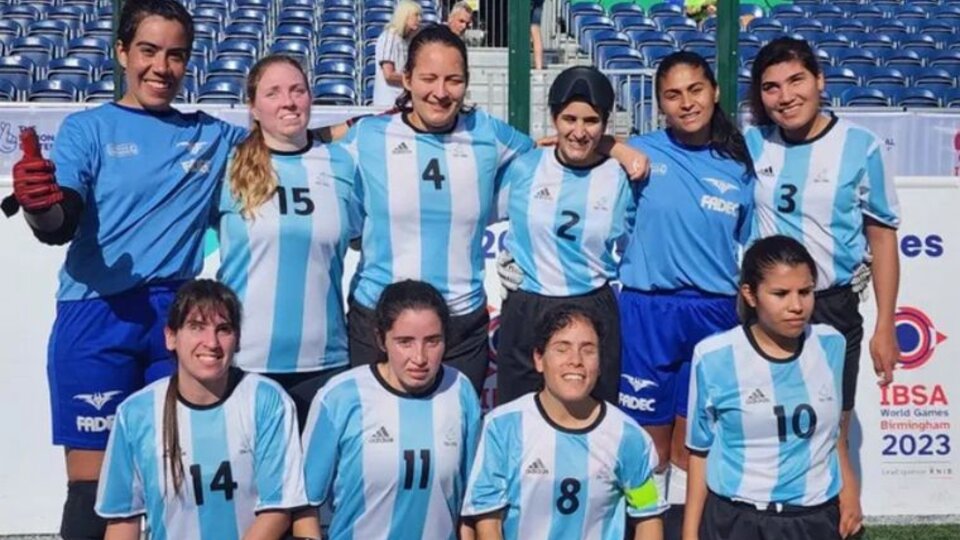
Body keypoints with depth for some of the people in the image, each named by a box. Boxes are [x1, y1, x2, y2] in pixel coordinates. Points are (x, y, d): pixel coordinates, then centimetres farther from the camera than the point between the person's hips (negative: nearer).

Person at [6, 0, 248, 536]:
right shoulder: (89, 128, 2)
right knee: (92, 478, -2)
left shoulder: (212, 135, 12)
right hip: (97, 318, -3)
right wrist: (38, 205, -31)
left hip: (178, 318, 3)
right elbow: (60, 228, -8)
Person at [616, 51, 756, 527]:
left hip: (715, 314, 2)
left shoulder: (741, 166, 5)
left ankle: (685, 525, 24)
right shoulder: (640, 153, -1)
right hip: (646, 311, -2)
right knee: (651, 444, 6)